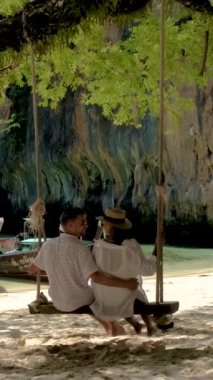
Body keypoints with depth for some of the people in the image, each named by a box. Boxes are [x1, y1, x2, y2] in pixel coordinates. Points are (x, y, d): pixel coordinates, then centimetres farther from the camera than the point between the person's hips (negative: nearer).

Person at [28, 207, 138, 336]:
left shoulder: (48, 244, -6)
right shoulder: (80, 248, -24)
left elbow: (32, 270, 8)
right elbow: (96, 278, -32)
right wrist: (126, 283, -26)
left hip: (58, 303, 6)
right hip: (81, 304, -6)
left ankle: (109, 328, 47)